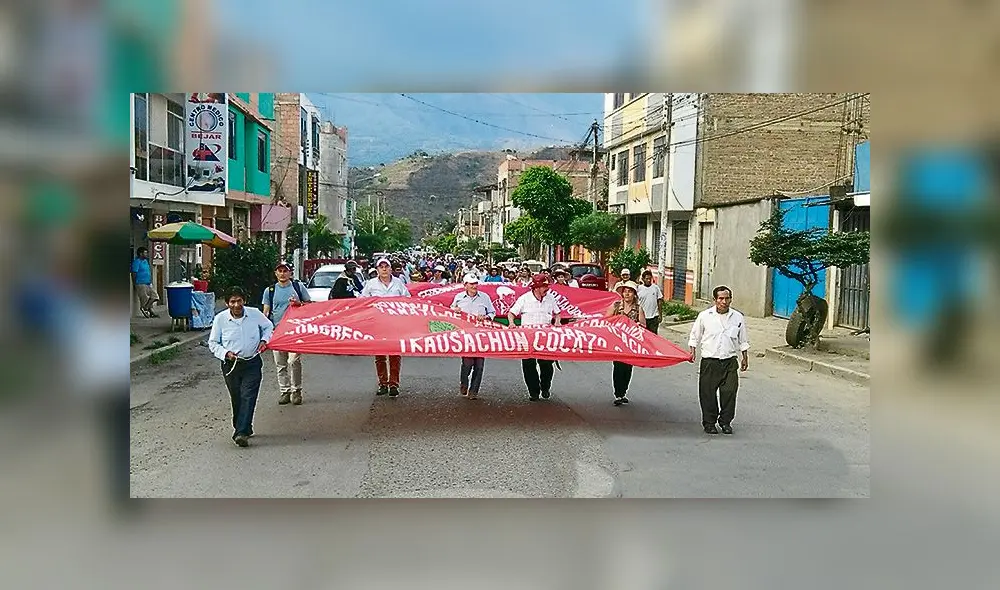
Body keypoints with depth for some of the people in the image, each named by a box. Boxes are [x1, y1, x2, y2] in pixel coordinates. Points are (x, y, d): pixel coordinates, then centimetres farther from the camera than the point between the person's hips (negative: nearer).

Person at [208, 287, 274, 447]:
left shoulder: (255, 314, -4)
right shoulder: (220, 318, -6)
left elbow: (269, 327, 15)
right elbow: (213, 343, 3)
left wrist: (264, 340, -3)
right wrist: (225, 353, -14)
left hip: (252, 363, -1)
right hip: (231, 365, 1)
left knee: (248, 397, -12)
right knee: (236, 399, 9)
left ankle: (242, 432, -16)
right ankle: (245, 429, 27)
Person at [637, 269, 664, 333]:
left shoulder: (655, 287, 2)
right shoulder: (639, 288, -2)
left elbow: (660, 301, 7)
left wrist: (660, 314, 4)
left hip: (654, 317, 1)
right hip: (643, 317, -1)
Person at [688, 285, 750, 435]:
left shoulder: (738, 317, 5)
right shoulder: (704, 316, 0)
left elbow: (743, 340, 16)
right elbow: (695, 336, 9)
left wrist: (744, 358, 17)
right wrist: (693, 352, 1)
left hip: (730, 361, 1)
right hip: (709, 361, -1)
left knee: (729, 392, -2)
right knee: (708, 393, 1)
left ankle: (726, 422, 14)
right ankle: (709, 422, 14)